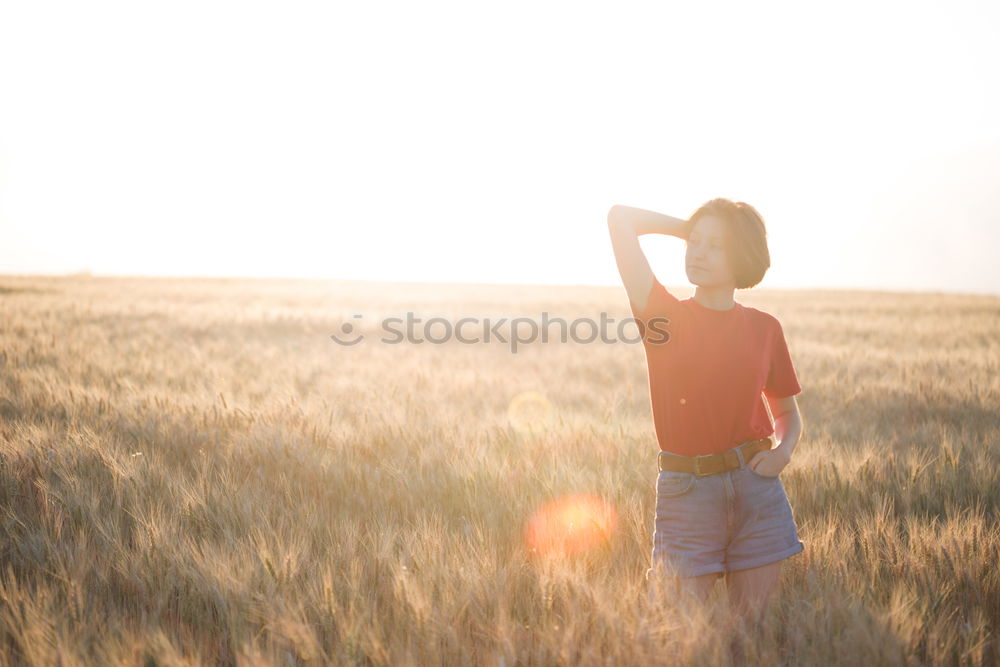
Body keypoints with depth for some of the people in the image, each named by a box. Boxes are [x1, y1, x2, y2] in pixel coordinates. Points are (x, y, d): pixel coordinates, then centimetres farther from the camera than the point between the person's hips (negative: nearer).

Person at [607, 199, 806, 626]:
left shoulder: (764, 328, 5)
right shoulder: (665, 315, -1)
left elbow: (788, 412, 17)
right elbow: (620, 217, -7)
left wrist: (783, 450, -3)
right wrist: (689, 228, 5)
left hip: (756, 486, 2)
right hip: (687, 490, -2)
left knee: (753, 625, 8)